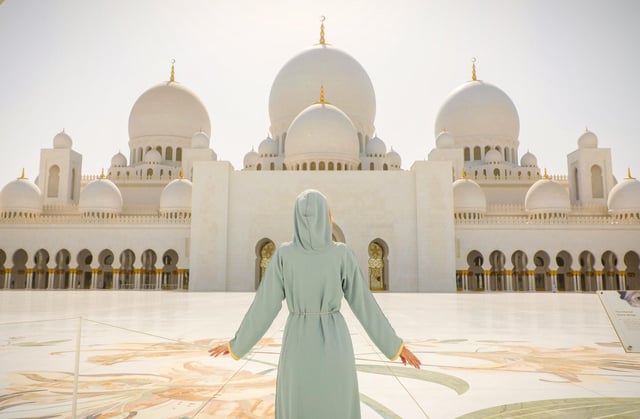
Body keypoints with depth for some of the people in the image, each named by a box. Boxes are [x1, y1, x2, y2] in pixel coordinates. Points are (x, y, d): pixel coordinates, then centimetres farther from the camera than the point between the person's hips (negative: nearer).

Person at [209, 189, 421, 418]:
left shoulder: (283, 254, -8)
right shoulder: (343, 253, -8)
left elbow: (264, 305, -5)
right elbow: (365, 304, -5)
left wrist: (237, 344, 10)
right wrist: (395, 344, 6)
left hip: (298, 347, 1)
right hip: (334, 348, 0)